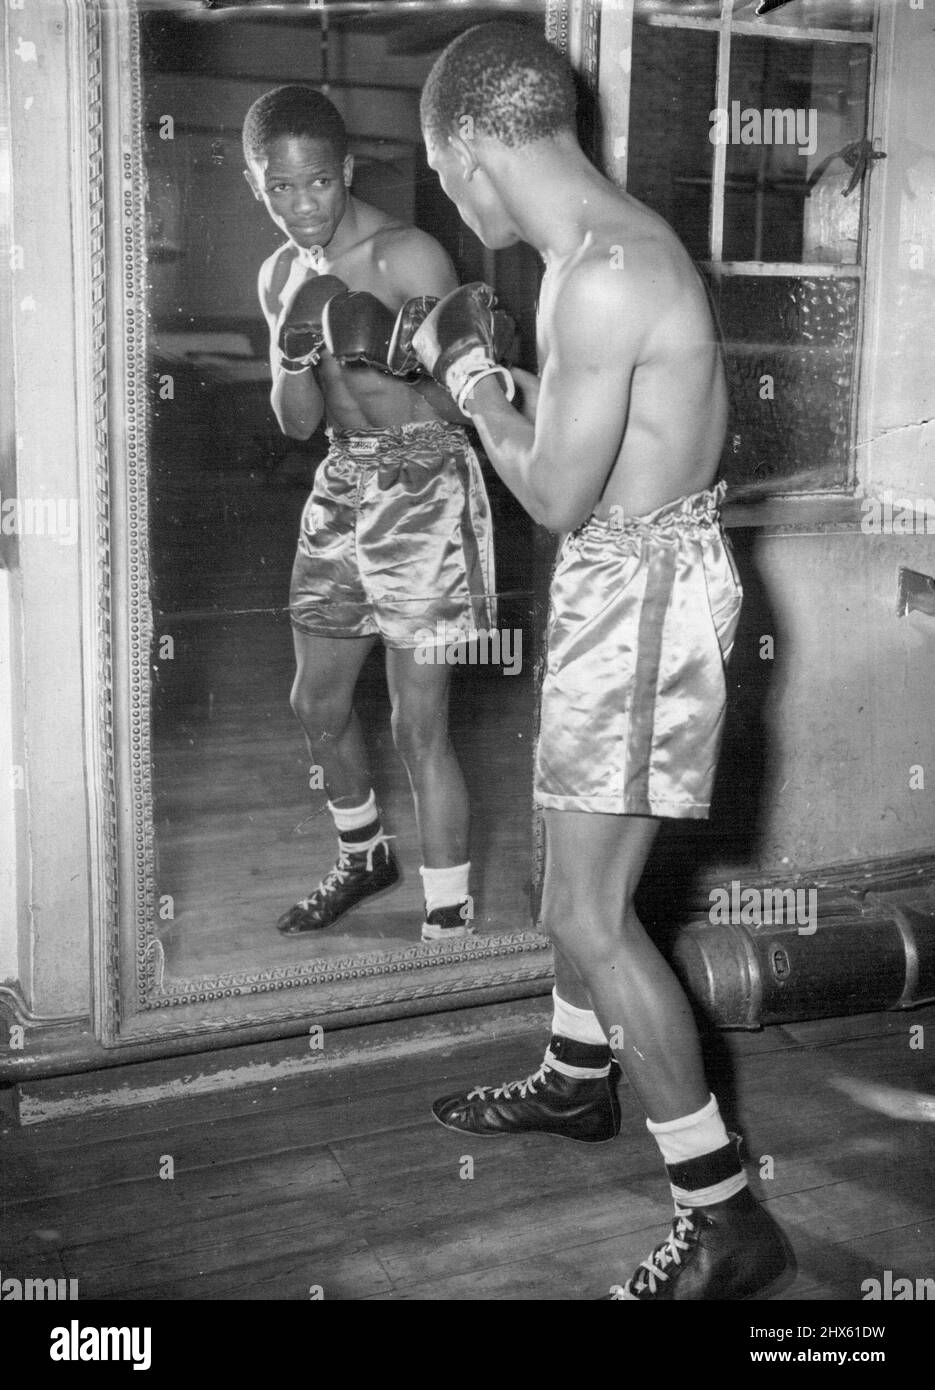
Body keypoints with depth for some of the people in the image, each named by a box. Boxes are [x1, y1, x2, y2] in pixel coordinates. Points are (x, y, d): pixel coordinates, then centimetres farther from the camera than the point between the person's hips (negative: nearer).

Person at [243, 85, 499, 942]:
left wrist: (394, 363, -30)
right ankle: (364, 858, 41)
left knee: (418, 724, -6)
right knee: (318, 703, 16)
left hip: (424, 490, -7)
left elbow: (465, 404, -13)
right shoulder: (281, 276, 7)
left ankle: (449, 919, 7)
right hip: (343, 485, 7)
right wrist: (296, 359, -13)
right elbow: (296, 423, 6)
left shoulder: (408, 258, -14)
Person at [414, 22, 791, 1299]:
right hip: (619, 580, 10)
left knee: (588, 914, -8)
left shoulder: (601, 273, -23)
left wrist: (471, 378, -5)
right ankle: (577, 1082, 45)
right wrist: (489, 368, 18)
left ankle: (726, 1217, 2)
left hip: (643, 586, -10)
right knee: (586, 871, 23)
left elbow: (557, 496, -19)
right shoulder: (608, 243, 10)